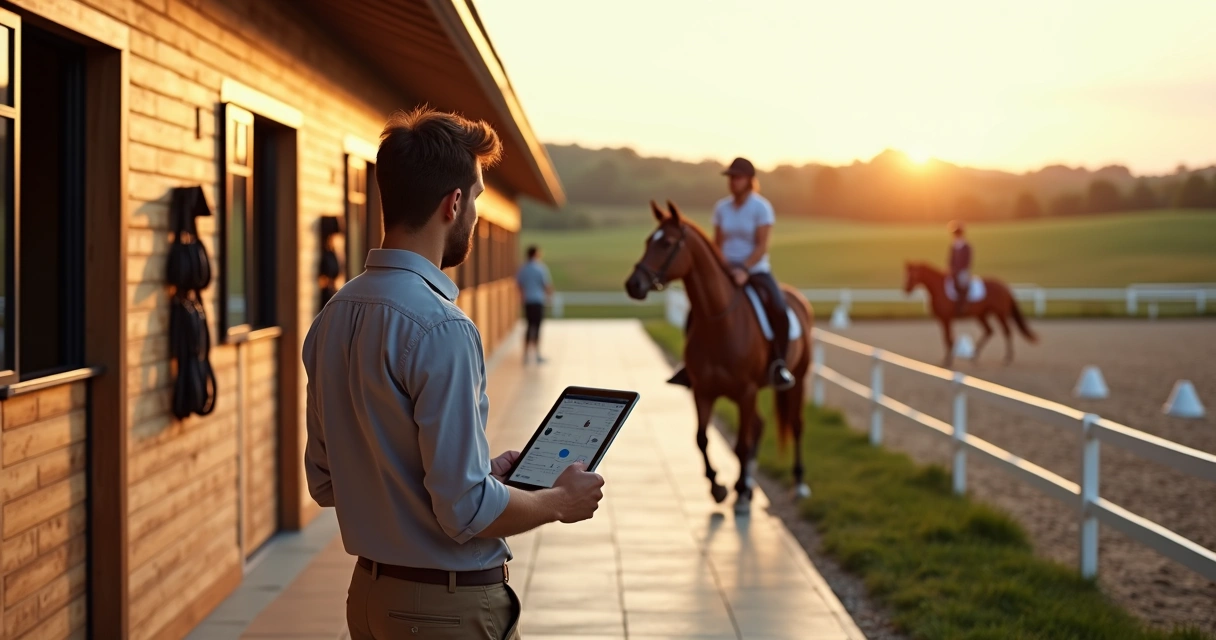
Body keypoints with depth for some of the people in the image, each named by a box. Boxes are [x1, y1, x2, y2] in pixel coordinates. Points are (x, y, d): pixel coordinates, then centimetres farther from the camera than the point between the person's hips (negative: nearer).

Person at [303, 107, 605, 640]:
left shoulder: (333, 316, 3)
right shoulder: (440, 328, -22)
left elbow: (324, 481, 11)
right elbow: (466, 510, -24)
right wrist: (561, 502, -5)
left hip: (368, 593, 8)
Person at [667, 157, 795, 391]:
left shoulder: (762, 208, -8)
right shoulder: (722, 208, 6)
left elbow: (762, 246, -13)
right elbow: (717, 243, 11)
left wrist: (744, 269, -25)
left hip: (755, 271, -4)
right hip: (726, 272, 5)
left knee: (778, 309, -32)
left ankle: (779, 363, -18)